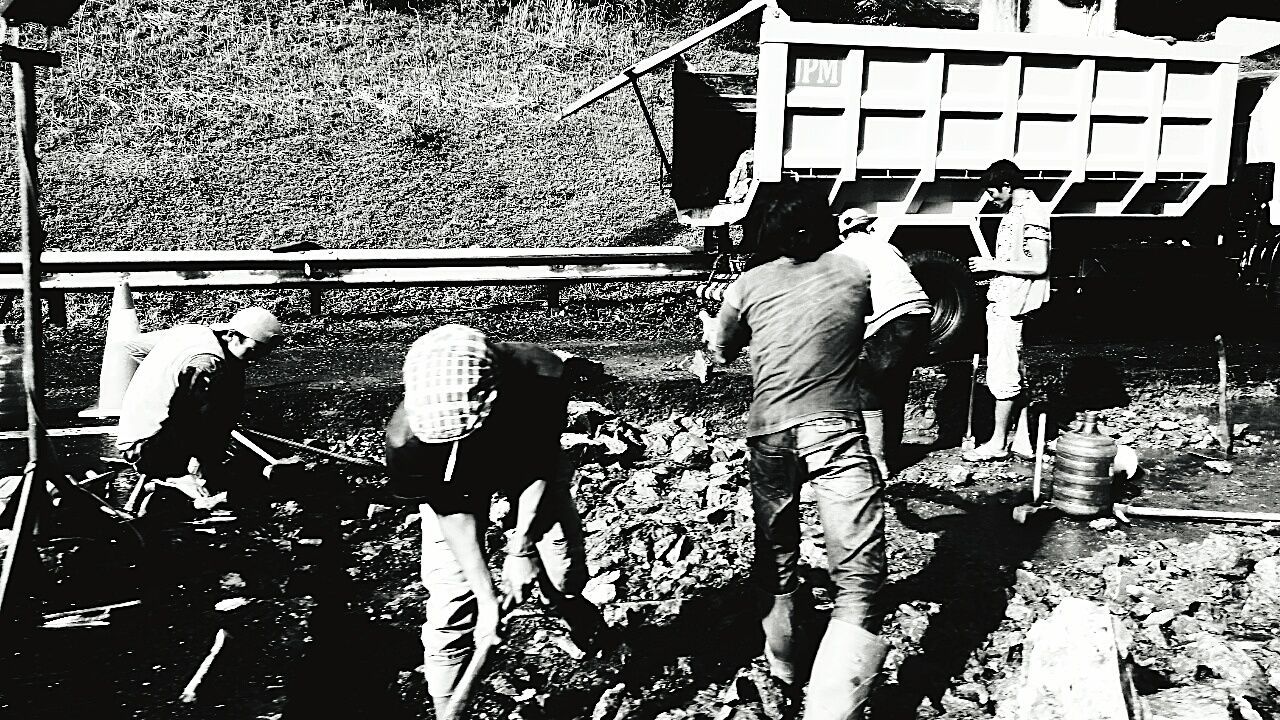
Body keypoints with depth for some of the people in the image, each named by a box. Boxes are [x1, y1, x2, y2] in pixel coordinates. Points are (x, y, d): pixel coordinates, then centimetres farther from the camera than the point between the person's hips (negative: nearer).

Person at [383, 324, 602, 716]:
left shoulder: (542, 377, -40)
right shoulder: (407, 437, -40)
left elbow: (541, 467, -23)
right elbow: (452, 512, -25)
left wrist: (521, 549, -22)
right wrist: (487, 597, -24)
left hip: (527, 460, 1)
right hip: (455, 484, -1)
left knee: (565, 566, 7)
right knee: (452, 599, -9)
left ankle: (573, 606, 45)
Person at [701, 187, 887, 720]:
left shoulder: (749, 285, 7)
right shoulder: (855, 269, 6)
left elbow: (721, 353, 24)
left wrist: (707, 317, 46)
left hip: (768, 435, 3)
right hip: (837, 430, -2)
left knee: (775, 563, 21)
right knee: (859, 576, -4)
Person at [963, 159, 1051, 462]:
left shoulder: (1031, 214, -16)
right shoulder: (1015, 211, 15)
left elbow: (1038, 266, -21)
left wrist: (993, 264, -17)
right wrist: (990, 266, 10)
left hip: (1010, 307, -11)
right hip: (1003, 302, 11)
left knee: (1002, 375, -4)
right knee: (1014, 373, 13)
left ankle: (998, 443, 5)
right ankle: (1023, 439, 19)